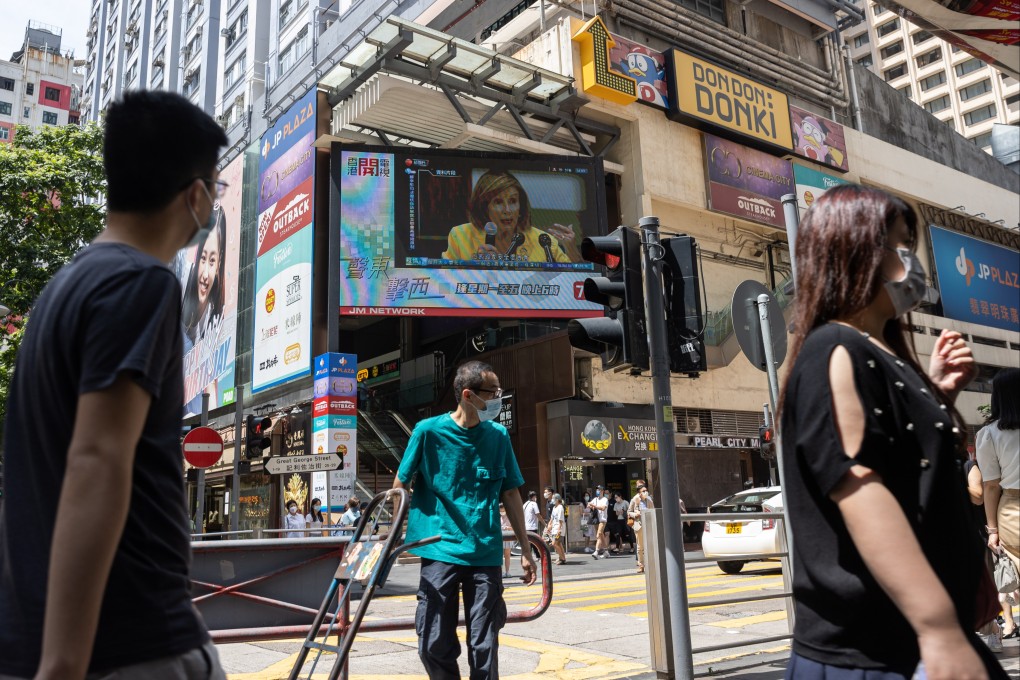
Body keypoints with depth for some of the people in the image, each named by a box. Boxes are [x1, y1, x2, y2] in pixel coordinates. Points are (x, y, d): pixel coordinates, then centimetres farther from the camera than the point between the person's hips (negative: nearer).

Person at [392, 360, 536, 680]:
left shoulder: (499, 435, 3)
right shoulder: (429, 430, -6)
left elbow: (510, 494, 9)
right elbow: (399, 487, 3)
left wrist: (525, 550, 8)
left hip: (485, 554, 2)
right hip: (439, 551, -2)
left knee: (484, 647, 5)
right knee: (435, 646, 2)